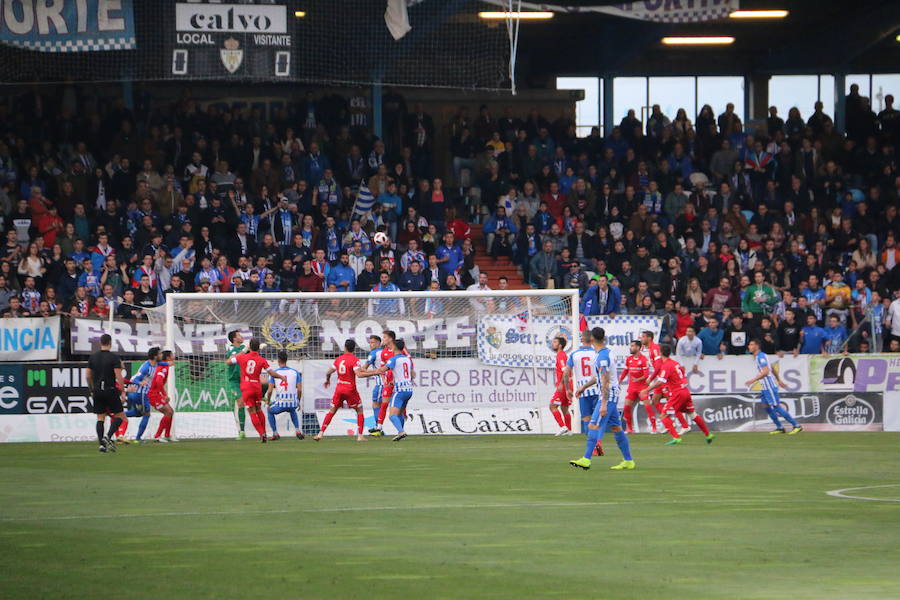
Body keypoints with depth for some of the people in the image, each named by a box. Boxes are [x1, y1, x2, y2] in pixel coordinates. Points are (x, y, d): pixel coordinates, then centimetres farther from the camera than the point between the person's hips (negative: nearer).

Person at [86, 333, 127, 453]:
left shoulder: (93, 357, 6)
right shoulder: (114, 357, -8)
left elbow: (87, 376, 10)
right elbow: (119, 376, -13)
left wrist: (92, 390, 21)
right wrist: (123, 391, -6)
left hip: (97, 391, 5)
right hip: (110, 391, -4)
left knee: (100, 418, 7)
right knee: (120, 415, 6)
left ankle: (102, 444, 0)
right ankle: (108, 436, -13)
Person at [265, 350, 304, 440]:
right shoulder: (295, 372, 3)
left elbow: (270, 391, -4)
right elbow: (299, 390, 0)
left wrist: (269, 402, 13)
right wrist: (298, 402, 15)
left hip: (280, 404, -2)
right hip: (292, 403, 2)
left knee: (270, 411, 31)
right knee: (293, 411, 39)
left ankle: (275, 433, 24)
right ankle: (298, 431, 25)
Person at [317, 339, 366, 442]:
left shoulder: (338, 359, 6)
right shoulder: (354, 360, -10)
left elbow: (328, 372, 13)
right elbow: (359, 373, -23)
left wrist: (327, 380, 33)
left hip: (339, 388, 4)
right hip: (350, 389, -4)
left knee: (332, 411, 14)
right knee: (359, 410, 10)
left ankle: (320, 433, 8)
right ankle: (359, 436, 1)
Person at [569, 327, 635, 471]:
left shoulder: (602, 357, -19)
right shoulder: (608, 353, 11)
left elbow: (605, 382, -23)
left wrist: (604, 404, -24)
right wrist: (583, 387, 32)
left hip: (608, 395, -10)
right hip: (613, 394, 10)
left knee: (593, 426, -11)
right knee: (616, 428, 13)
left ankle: (586, 460, -15)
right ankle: (628, 461, 16)